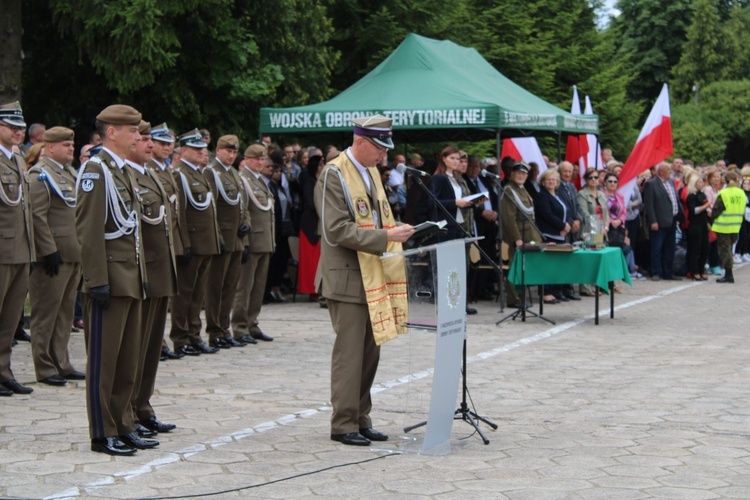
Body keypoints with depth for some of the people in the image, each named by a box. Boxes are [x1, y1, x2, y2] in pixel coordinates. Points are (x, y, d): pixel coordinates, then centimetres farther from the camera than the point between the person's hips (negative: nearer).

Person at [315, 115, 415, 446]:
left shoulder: (371, 173, 16)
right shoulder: (335, 175, -11)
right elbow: (337, 230, -19)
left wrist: (396, 233, 11)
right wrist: (385, 237, -23)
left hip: (373, 277, 8)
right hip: (348, 278, -8)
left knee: (370, 351, 10)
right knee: (349, 352, -6)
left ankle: (361, 419, 19)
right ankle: (344, 424, 2)